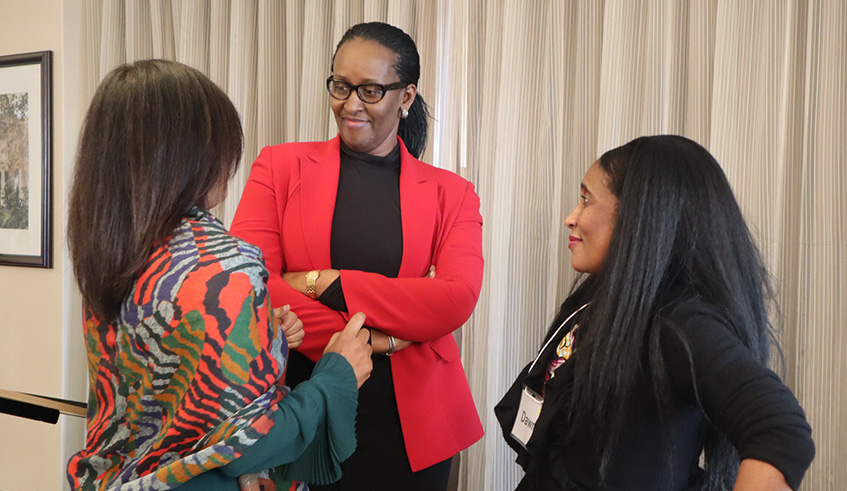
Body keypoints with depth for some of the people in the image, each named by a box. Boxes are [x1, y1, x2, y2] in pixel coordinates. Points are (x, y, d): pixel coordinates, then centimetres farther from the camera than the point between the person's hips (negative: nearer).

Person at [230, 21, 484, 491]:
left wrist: (324, 283, -17)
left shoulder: (449, 194, 4)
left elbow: (459, 299, -12)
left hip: (409, 430, 1)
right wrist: (365, 340, -18)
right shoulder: (280, 166, 2)